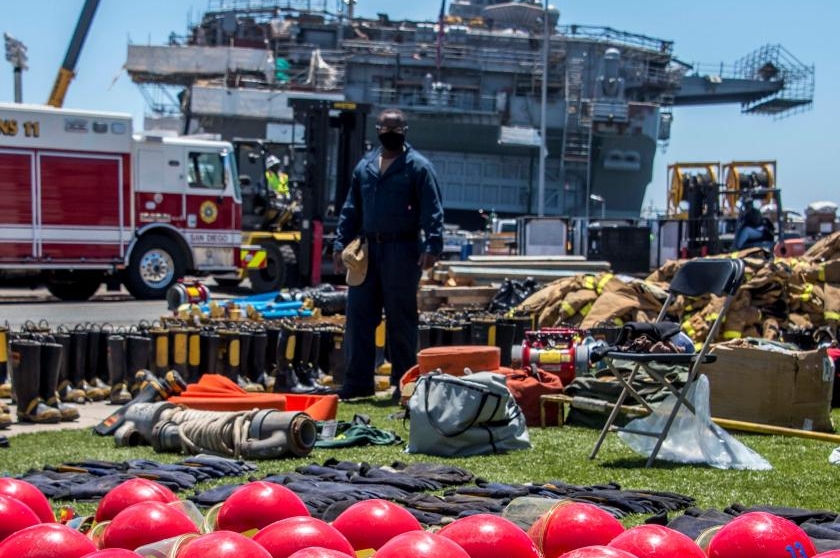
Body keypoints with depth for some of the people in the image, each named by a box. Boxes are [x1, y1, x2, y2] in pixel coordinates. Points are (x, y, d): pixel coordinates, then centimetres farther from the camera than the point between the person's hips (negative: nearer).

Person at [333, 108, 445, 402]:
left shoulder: (418, 167, -3)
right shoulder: (364, 166, 14)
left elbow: (432, 210, -9)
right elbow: (351, 209, 18)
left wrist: (432, 246, -19)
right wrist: (341, 243, 11)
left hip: (402, 251, -5)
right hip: (369, 249, 5)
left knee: (401, 319, 1)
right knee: (359, 314, 4)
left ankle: (403, 383, 10)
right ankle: (358, 381, 11)